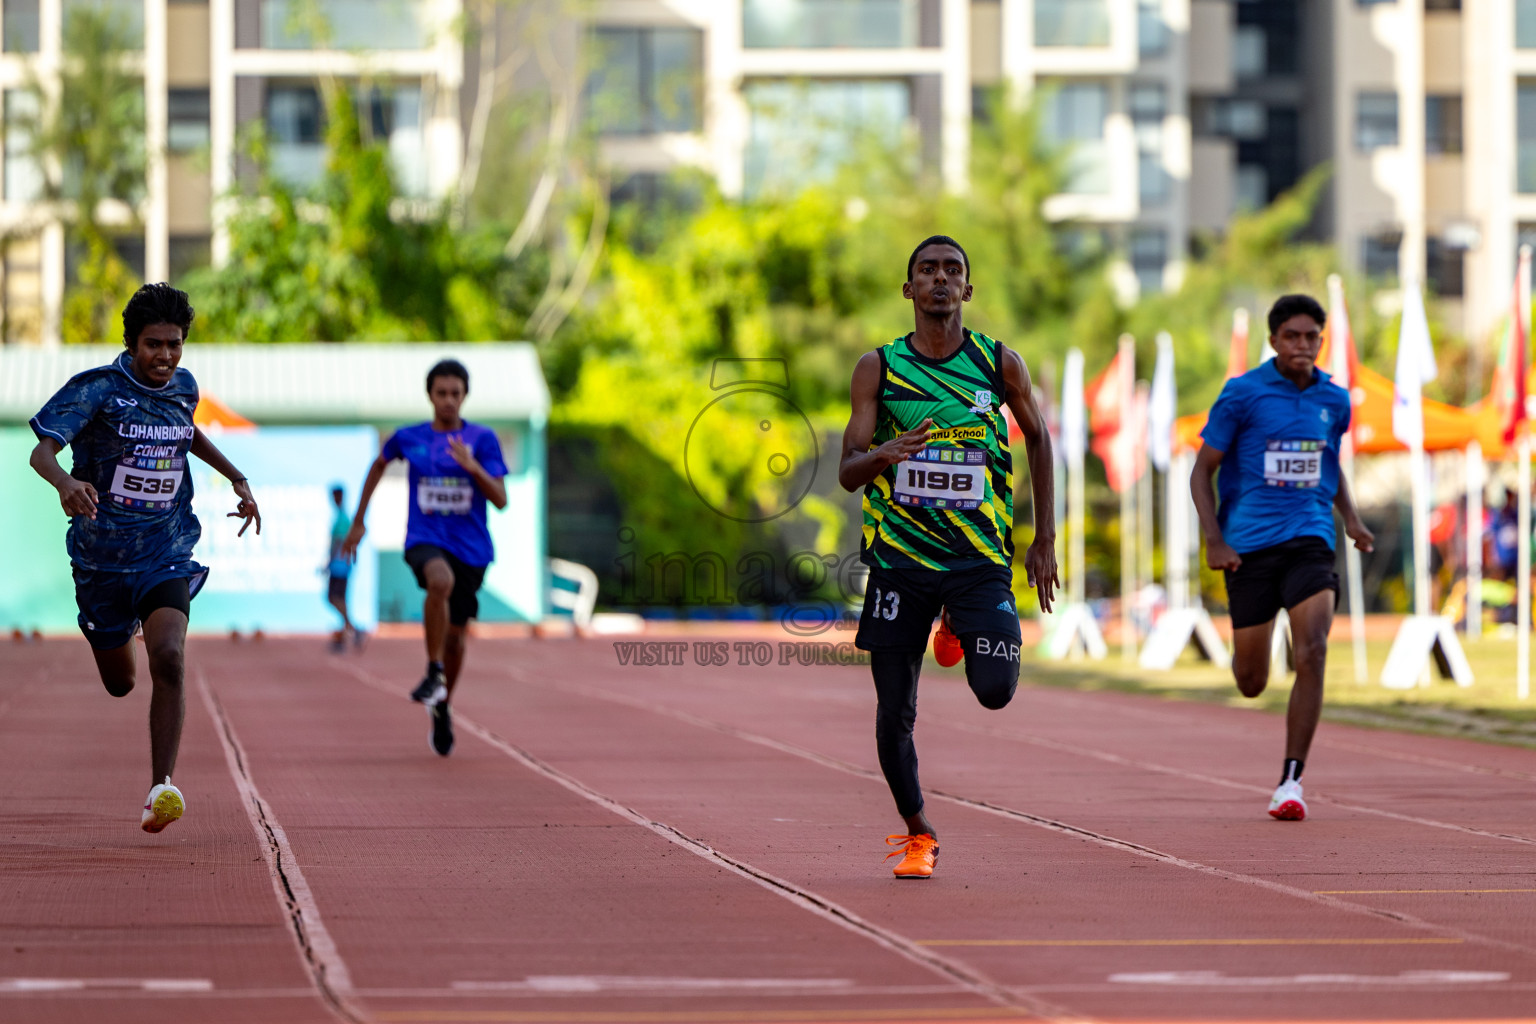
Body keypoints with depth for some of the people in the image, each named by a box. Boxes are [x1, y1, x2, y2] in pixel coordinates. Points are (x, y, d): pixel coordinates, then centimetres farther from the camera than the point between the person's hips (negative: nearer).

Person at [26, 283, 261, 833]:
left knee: (168, 659, -24)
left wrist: (238, 479, 19)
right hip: (101, 556, -2)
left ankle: (162, 788, -23)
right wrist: (64, 482, -47)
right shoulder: (97, 389, -13)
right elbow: (42, 450, -26)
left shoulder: (183, 386, 2)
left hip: (166, 555, 2)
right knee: (120, 683, 14)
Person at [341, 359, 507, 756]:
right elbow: (379, 465, 22)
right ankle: (433, 673, -26)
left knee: (455, 635, 11)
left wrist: (473, 467, -24)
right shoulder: (408, 438, 1)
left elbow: (501, 500, -8)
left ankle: (442, 709, 36)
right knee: (441, 580, -37)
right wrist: (358, 522, 23)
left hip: (471, 546, 2)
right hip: (425, 540, -2)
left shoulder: (482, 439, -2)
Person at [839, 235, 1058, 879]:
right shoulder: (878, 368, 0)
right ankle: (916, 833, 21)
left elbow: (1037, 438, 17)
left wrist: (1045, 539, 14)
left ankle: (961, 631, 21)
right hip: (899, 554, 0)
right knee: (895, 714, 0)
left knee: (995, 691, -14)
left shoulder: (1000, 364, 1)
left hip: (978, 554, 0)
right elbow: (848, 473, -3)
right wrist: (884, 454, -27)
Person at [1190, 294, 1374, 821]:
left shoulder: (1335, 400, 9)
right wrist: (1214, 540, -10)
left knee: (1311, 654, -20)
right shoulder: (1243, 393, -3)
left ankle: (1291, 782, -15)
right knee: (1250, 683, 5)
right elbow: (1202, 469, 1)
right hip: (1249, 542, -2)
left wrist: (1352, 519, 11)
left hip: (1309, 539, 2)